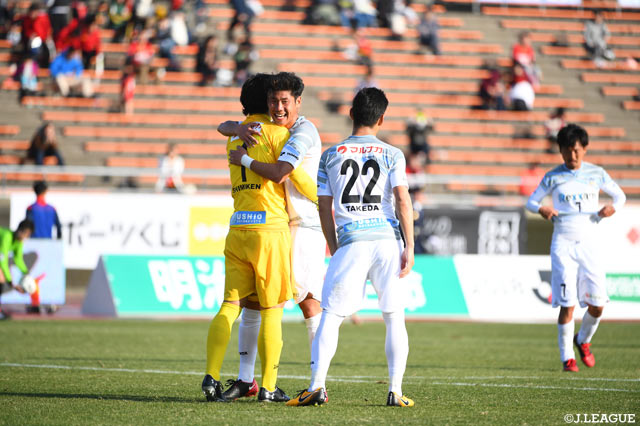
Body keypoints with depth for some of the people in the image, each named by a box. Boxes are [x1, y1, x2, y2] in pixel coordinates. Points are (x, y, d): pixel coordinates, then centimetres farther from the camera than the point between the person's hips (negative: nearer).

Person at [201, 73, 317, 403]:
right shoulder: (275, 131, -3)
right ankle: (268, 387, -1)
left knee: (230, 305, 3)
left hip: (238, 227, 6)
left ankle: (211, 377, -9)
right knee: (271, 309, -1)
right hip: (269, 226, -6)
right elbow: (296, 176, -8)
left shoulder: (234, 137, 18)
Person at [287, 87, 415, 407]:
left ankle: (317, 386, -9)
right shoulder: (392, 155, 7)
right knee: (395, 318, 8)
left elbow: (325, 210, 10)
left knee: (330, 316, 3)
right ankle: (395, 391, 0)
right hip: (387, 239, 0)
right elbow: (403, 200, -3)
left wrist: (335, 252, 18)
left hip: (350, 241, 0)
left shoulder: (330, 156, 11)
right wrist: (409, 247, -3)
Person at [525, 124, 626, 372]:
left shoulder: (596, 174, 6)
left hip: (589, 242, 2)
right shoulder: (553, 178, 2)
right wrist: (541, 209, -13)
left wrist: (613, 208, -5)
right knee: (567, 304, -8)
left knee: (597, 304, -3)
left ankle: (583, 341, 26)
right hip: (563, 243, -2)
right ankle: (567, 358, 2)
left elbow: (619, 195, 18)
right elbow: (531, 201, 9)